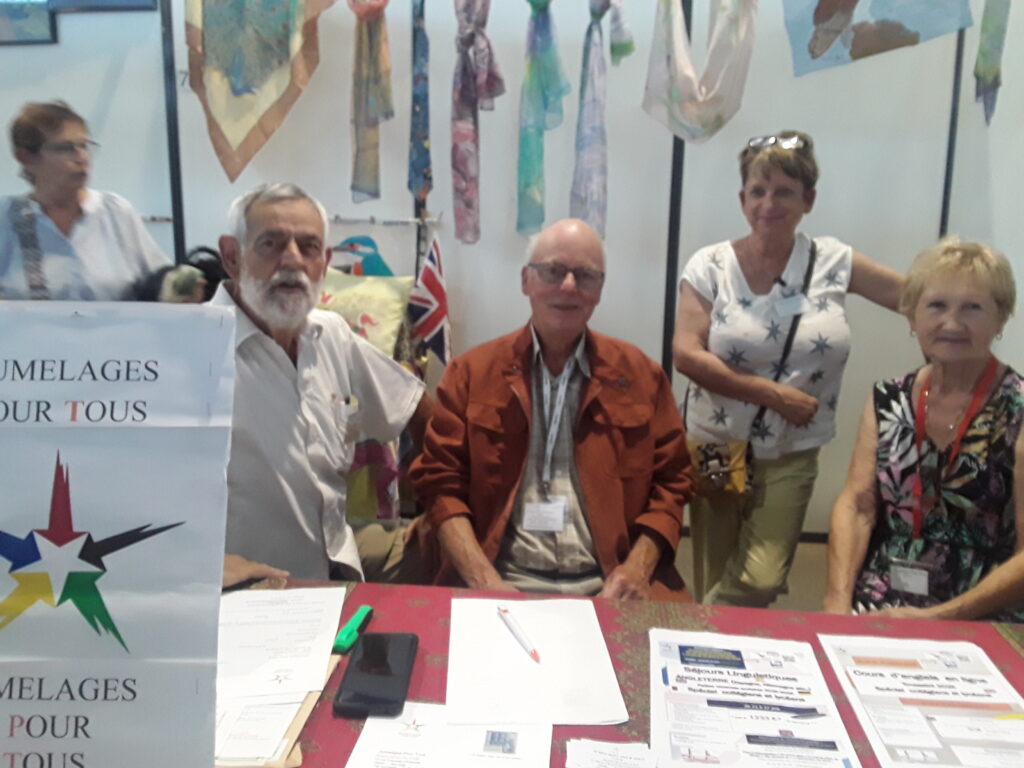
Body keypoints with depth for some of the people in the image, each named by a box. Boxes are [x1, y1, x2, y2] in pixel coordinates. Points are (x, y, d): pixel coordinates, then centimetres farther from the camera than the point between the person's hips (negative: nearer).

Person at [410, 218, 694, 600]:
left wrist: (637, 569, -6)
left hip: (609, 589, 1)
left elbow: (670, 481, 10)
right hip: (504, 585, -1)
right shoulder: (471, 372, 7)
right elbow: (440, 481, 3)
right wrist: (483, 578, -10)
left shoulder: (640, 374, 9)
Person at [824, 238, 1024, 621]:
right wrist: (838, 601, -11)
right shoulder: (888, 400, 5)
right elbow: (856, 506, 0)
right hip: (876, 608, 3)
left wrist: (937, 618, -18)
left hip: (978, 623, -2)